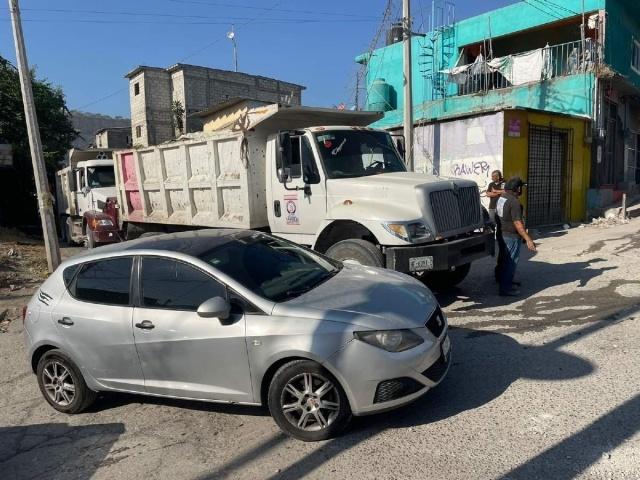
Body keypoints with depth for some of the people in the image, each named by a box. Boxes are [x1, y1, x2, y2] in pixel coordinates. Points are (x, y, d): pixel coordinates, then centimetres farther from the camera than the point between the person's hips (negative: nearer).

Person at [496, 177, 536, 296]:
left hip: (502, 234, 9)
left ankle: (504, 283, 31)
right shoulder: (514, 202, -21)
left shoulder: (501, 198, 6)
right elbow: (517, 223, -25)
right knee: (511, 261, 0)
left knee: (504, 260, 18)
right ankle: (506, 288, 5)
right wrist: (528, 239, -23)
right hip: (511, 236, -9)